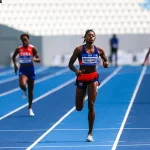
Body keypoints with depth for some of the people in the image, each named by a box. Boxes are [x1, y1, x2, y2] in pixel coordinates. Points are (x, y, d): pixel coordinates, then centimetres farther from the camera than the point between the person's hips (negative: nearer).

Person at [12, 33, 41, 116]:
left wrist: (34, 59, -26)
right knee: (22, 84, -31)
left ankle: (30, 108, 25)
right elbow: (13, 57, 17)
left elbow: (39, 59, -5)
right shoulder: (18, 49, -2)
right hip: (22, 69, 0)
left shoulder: (32, 48, -6)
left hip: (30, 69, 0)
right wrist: (15, 65, 6)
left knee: (30, 90, 9)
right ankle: (24, 91, 8)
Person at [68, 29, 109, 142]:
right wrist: (76, 71, -25)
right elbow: (70, 64, -5)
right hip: (82, 78, 0)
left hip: (93, 77, 0)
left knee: (91, 105, -9)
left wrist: (106, 63, -14)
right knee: (79, 108, 7)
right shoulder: (79, 50, -6)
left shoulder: (99, 50, -1)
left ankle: (90, 133, -1)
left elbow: (106, 61, 11)